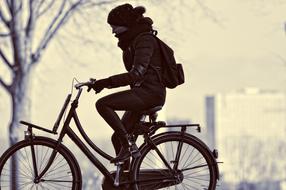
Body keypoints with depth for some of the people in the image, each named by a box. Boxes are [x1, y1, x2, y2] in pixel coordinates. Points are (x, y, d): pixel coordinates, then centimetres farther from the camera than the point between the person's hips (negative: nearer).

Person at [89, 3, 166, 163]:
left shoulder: (144, 40, -13)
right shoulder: (135, 39, 18)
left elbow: (136, 74, -25)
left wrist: (107, 82, -27)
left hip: (150, 93, -10)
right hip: (143, 93, 10)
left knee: (102, 104, -21)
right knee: (117, 138, 7)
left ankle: (126, 146, -18)